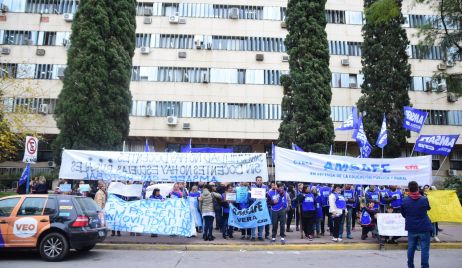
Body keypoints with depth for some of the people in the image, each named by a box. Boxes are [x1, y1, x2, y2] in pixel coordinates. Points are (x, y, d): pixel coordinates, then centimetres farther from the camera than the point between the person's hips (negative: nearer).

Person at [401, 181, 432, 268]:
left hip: (411, 228, 2)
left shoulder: (404, 201, -7)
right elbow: (428, 208, 11)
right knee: (425, 249, 4)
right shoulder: (424, 199, -10)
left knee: (411, 248, 14)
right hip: (424, 228, -2)